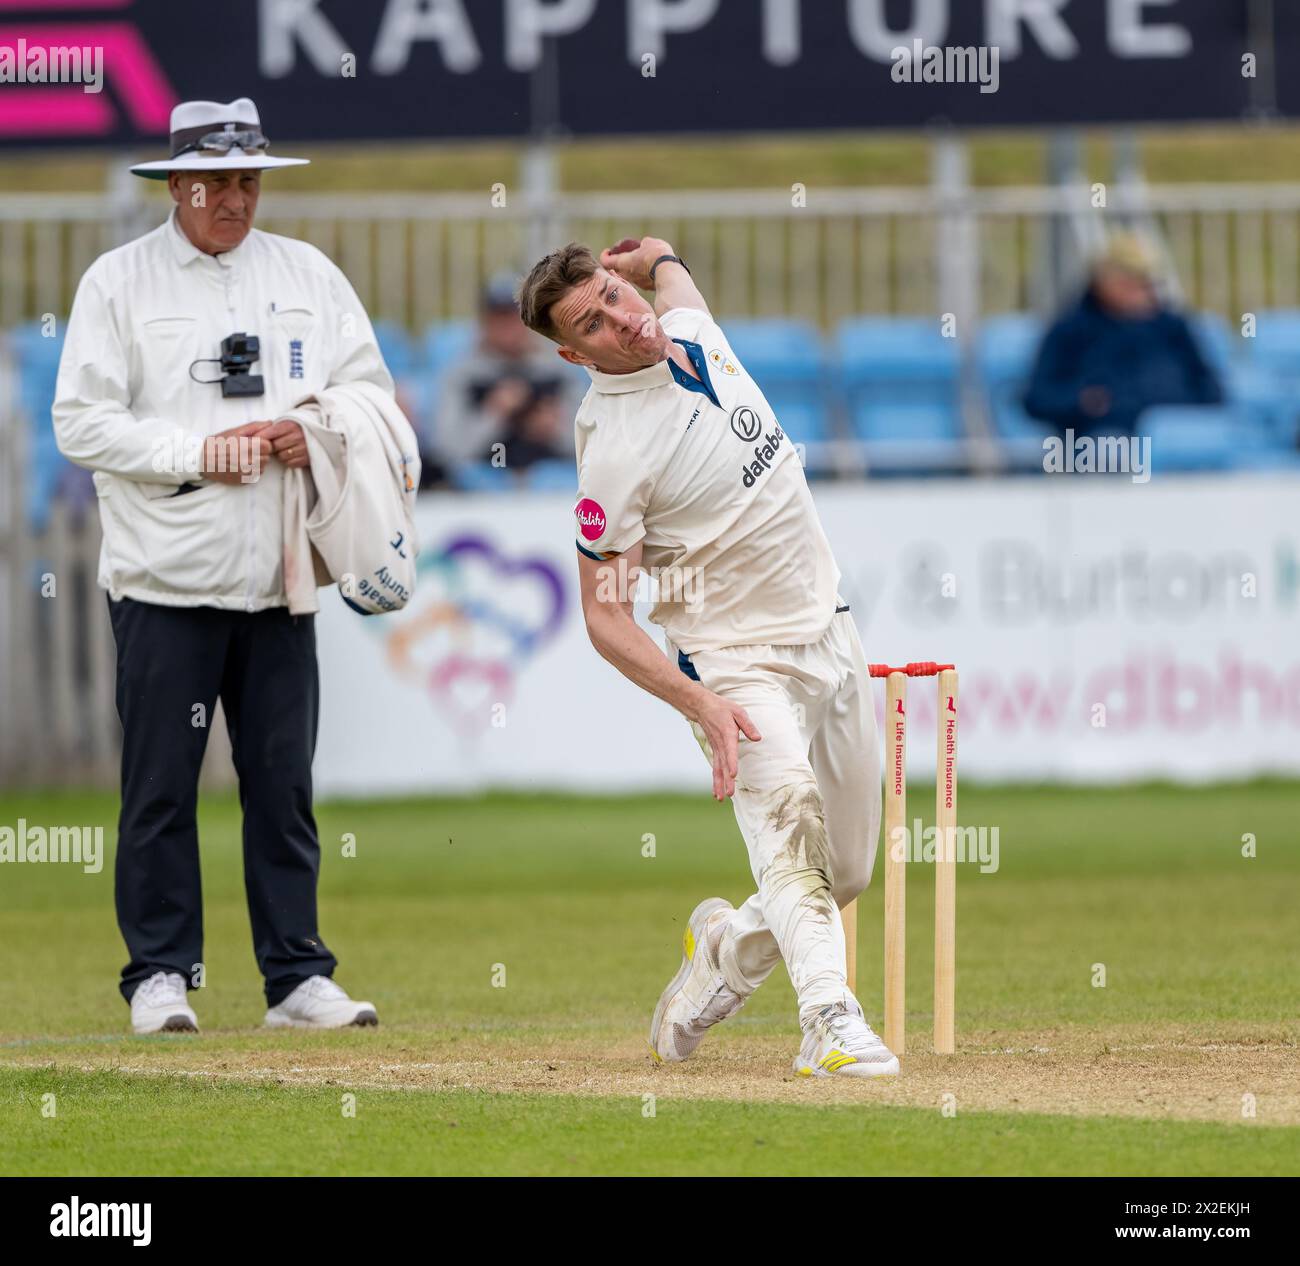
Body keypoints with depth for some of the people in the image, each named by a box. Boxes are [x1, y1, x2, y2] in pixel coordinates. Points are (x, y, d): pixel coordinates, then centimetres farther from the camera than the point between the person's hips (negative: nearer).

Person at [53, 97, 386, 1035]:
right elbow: (82, 423, -5)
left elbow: (373, 390, 15)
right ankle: (161, 974, 7)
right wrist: (195, 452, -14)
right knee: (161, 783, 0)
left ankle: (297, 976, 9)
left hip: (278, 580, 3)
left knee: (284, 780, 4)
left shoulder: (310, 276, 13)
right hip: (166, 580, -3)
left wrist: (324, 432, -7)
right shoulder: (119, 281, 1)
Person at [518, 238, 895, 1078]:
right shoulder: (614, 454, -20)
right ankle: (831, 1018, -41)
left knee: (845, 875, 11)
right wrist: (701, 704, -29)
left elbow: (666, 262, 29)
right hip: (738, 666, -7)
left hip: (831, 637, 7)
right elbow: (605, 616, -20)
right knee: (790, 819, -31)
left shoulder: (691, 328, 1)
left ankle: (728, 947, 36)